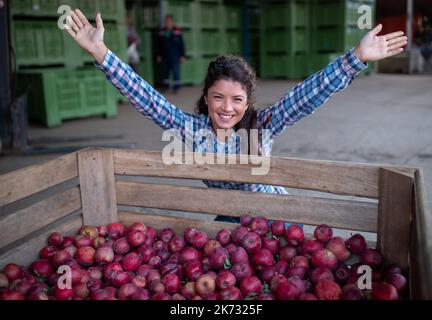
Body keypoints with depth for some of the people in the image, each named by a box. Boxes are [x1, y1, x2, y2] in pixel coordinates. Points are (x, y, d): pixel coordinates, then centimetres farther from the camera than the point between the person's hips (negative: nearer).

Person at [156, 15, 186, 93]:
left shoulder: (177, 31, -3)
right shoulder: (161, 32, 5)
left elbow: (181, 44, 0)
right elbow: (159, 45, 12)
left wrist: (182, 55, -2)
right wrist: (158, 55, 9)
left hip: (175, 56, -3)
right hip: (165, 56, 3)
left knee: (176, 71, -7)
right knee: (165, 71, 8)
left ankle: (176, 86, -1)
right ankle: (165, 86, 19)